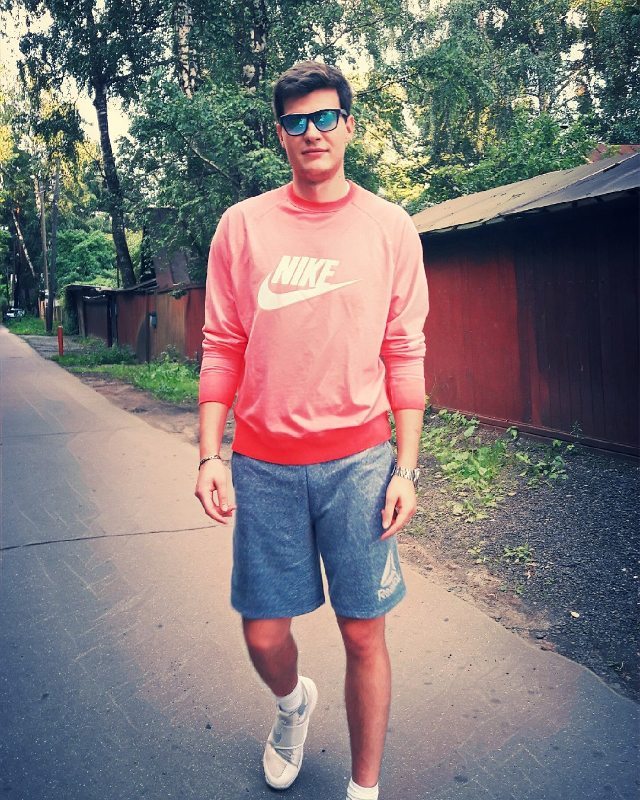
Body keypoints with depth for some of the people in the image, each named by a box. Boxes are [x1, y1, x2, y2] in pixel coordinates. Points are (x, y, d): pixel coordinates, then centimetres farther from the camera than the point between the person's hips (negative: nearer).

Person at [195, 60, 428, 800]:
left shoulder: (390, 228, 3)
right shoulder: (242, 225, 4)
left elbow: (405, 354, 2)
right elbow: (221, 346, 4)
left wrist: (406, 468, -2)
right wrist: (210, 456, -2)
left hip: (358, 460, -1)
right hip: (263, 464, 1)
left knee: (363, 633, 6)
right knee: (262, 633, 10)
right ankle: (293, 701, 46)